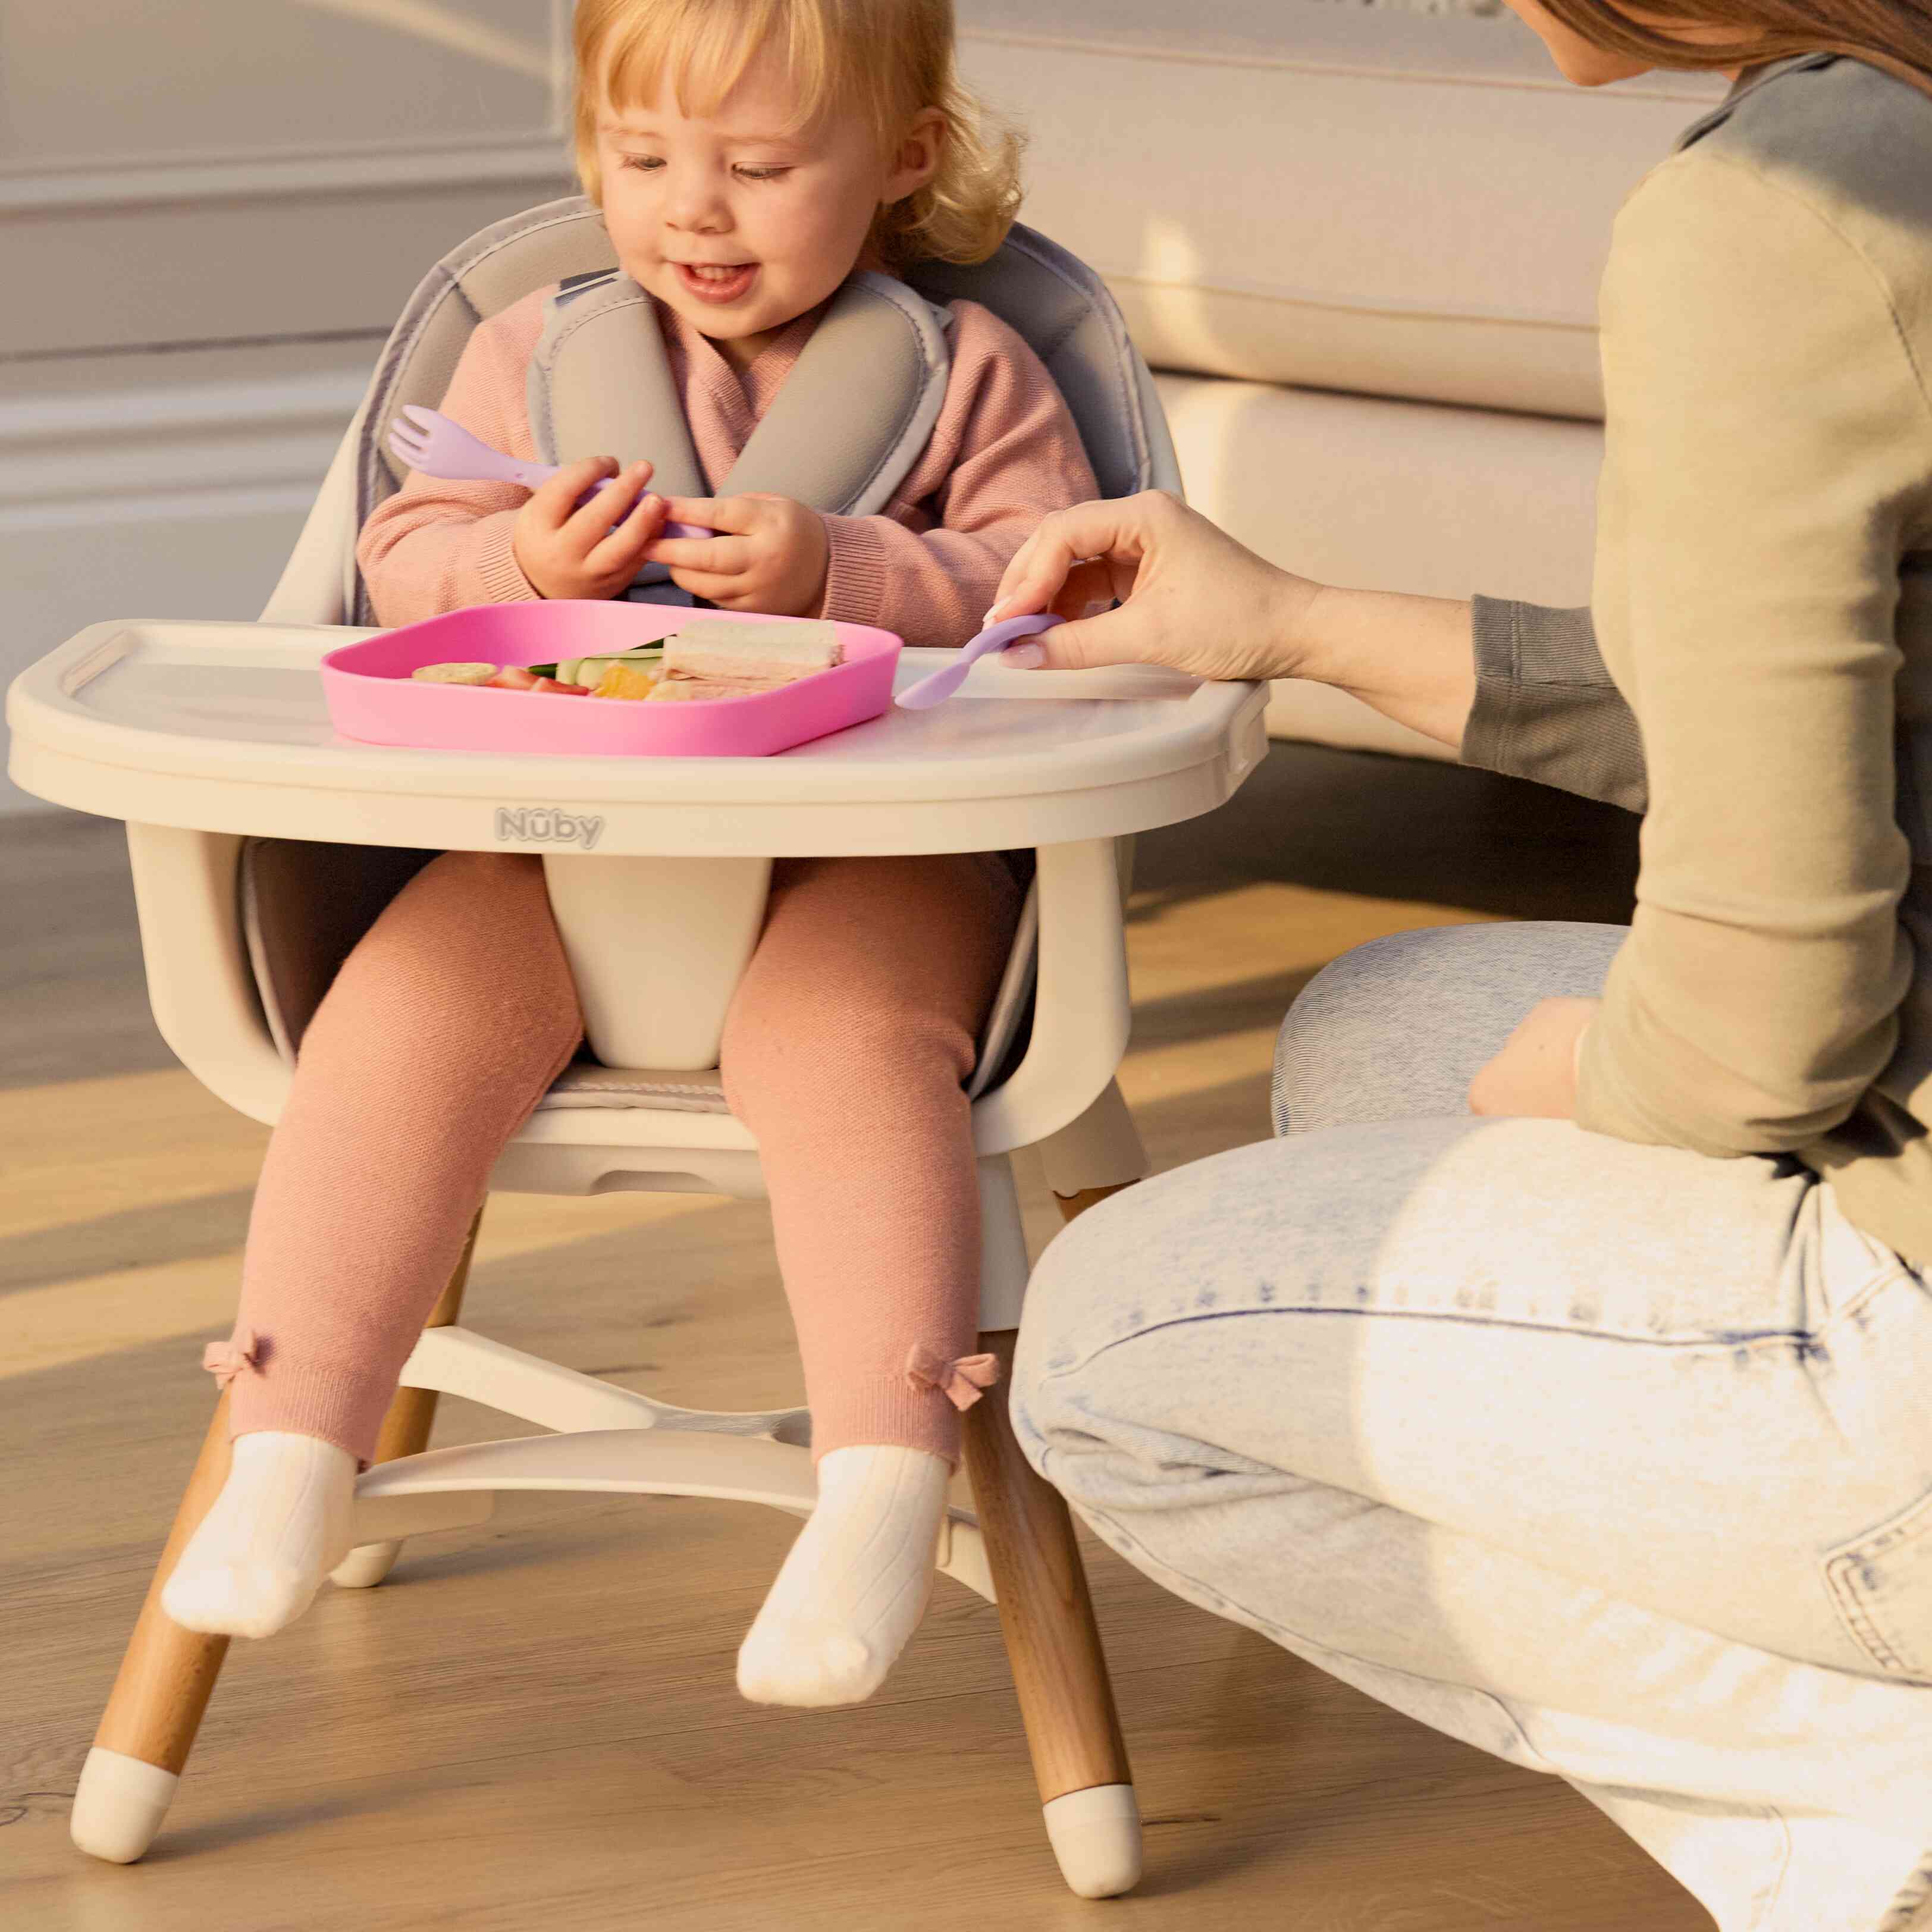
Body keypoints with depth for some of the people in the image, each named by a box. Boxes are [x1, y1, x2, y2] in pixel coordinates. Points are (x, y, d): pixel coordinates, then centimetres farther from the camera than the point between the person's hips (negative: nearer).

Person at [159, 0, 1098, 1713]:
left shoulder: (967, 374, 7)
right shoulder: (530, 354, 15)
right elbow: (401, 567, 11)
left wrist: (839, 574, -17)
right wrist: (523, 565, -11)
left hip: (861, 859, -3)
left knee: (842, 1032, -33)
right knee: (411, 1008, -23)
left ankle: (888, 1485, -37)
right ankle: (289, 1452, -22)